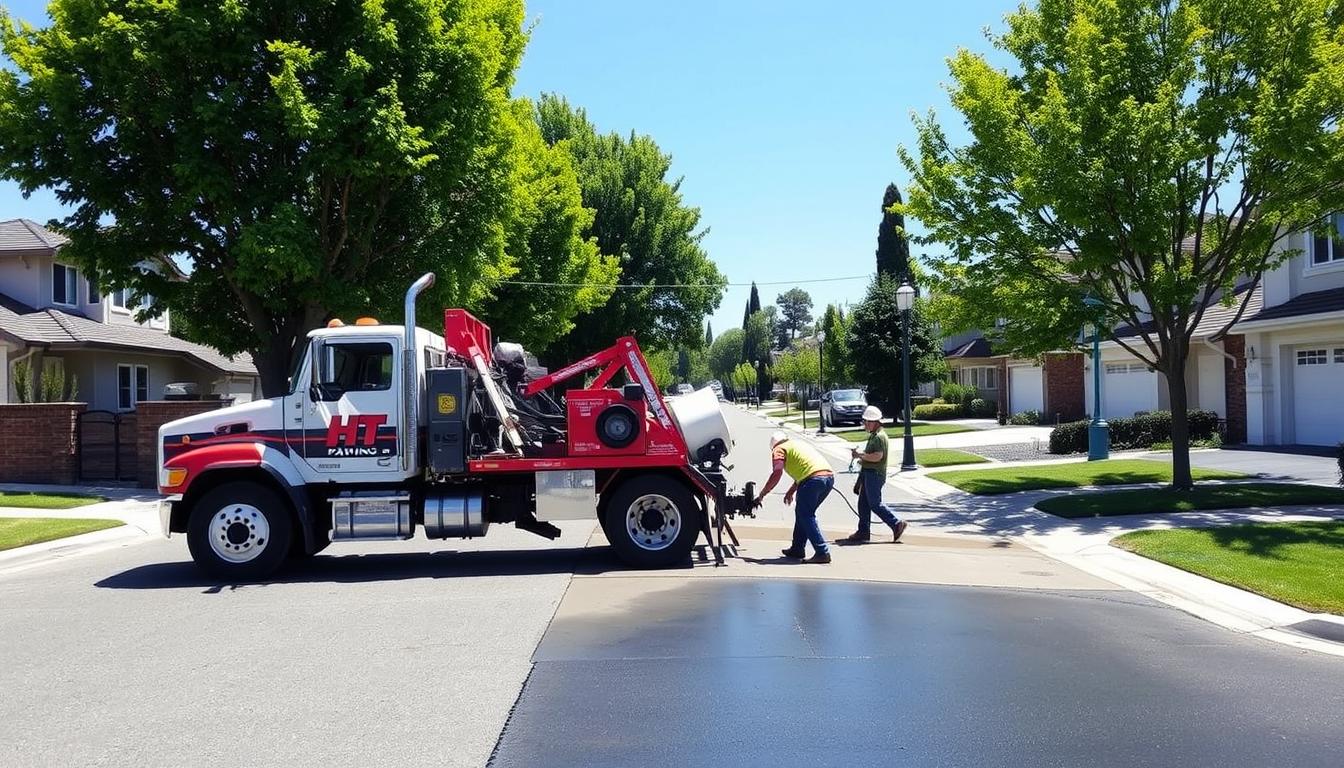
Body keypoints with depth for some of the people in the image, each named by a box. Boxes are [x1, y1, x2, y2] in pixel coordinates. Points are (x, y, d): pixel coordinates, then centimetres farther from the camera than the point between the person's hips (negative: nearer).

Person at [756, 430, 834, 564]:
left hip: (813, 480, -8)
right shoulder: (798, 443, 33)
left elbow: (776, 474, -6)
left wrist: (761, 494, 1)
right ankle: (797, 549, 27)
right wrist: (791, 491, 42)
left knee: (806, 517, -1)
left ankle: (823, 553, -10)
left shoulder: (779, 450, 8)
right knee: (802, 513, 20)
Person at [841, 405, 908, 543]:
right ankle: (863, 531, 17)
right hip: (868, 473, 10)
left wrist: (861, 455, -16)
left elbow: (878, 456, -25)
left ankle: (896, 524, 0)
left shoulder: (879, 436, -17)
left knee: (875, 503, -7)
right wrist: (862, 458, 11)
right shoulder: (873, 435, 16)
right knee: (863, 503, 11)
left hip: (875, 474, -10)